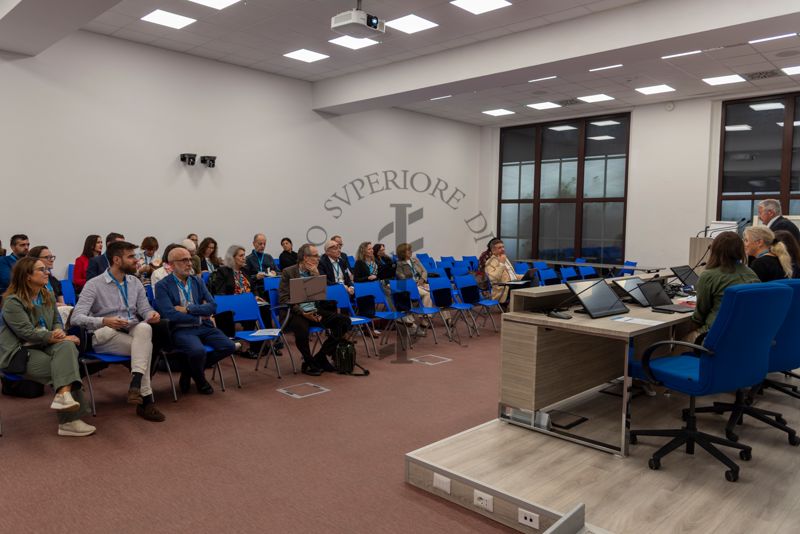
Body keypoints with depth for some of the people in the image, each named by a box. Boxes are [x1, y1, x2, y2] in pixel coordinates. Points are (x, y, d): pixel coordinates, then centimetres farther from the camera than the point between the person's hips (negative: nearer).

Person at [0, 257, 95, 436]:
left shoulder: (47, 296, 13)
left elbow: (57, 321, 15)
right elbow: (27, 332, -18)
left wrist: (59, 332, -10)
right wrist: (56, 338, -20)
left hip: (44, 346, 6)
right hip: (21, 353, -6)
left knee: (67, 346, -31)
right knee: (66, 366, -27)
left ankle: (64, 395, -44)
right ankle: (70, 420, -25)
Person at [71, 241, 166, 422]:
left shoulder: (135, 283, 13)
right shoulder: (94, 285, -4)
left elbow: (145, 310, 11)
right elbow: (77, 317, -13)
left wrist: (152, 314, -15)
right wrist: (104, 321, -33)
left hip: (134, 333, 4)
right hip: (106, 336, -4)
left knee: (144, 328, -34)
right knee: (145, 347, -31)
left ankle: (136, 384, -38)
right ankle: (146, 400, -25)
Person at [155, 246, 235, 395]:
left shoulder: (198, 281, 13)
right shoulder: (163, 286, -3)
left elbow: (212, 306, 3)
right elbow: (171, 315, -14)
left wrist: (188, 308, -10)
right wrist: (199, 316, -5)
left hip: (204, 327, 6)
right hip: (180, 330, -5)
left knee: (229, 346, -16)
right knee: (198, 351, -34)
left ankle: (190, 370, 8)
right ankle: (200, 380, 3)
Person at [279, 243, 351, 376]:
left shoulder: (316, 272, 13)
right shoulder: (288, 272, -2)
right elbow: (284, 299, -9)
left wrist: (317, 275, -6)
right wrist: (302, 312, -20)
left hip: (315, 311, 5)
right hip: (295, 313, -5)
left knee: (344, 321, -15)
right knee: (301, 327, -39)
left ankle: (320, 358, -6)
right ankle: (309, 362, -13)